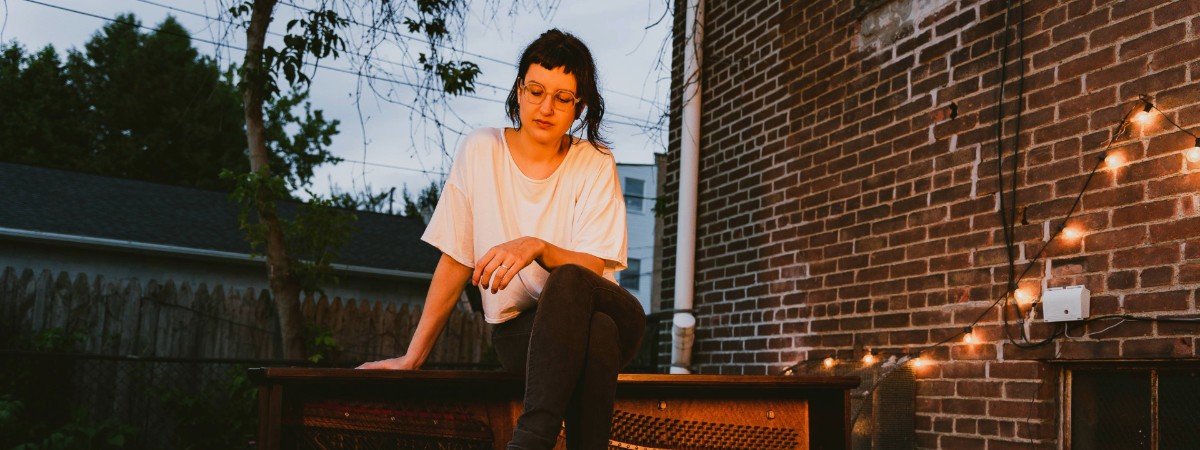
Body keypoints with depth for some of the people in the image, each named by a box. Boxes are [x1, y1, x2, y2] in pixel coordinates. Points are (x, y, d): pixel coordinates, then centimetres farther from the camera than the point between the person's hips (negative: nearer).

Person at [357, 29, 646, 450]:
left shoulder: (595, 165, -2)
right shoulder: (481, 150, -1)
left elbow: (594, 268, -11)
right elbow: (456, 261, 2)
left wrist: (536, 247, -32)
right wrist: (412, 356, 0)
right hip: (518, 329, 0)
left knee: (570, 282, -37)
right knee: (596, 332, -37)